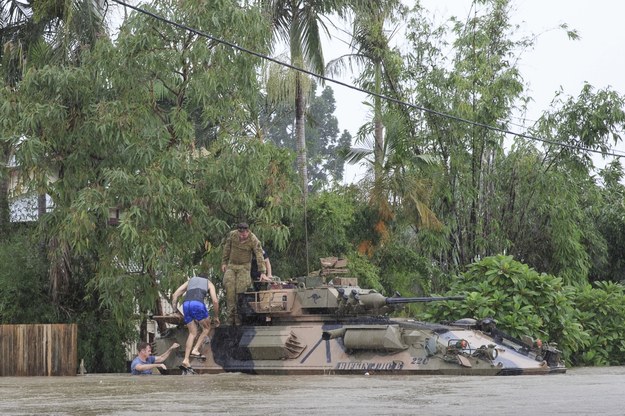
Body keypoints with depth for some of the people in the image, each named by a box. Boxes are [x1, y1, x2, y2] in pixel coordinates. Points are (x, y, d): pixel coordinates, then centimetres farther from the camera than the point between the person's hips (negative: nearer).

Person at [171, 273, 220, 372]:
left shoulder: (190, 281, 35)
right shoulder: (209, 283, 27)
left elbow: (175, 295, 22)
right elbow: (215, 301, 13)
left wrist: (175, 311, 22)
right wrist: (216, 317, 23)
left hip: (186, 304, 4)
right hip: (198, 304, -4)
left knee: (192, 333, 14)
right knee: (206, 328, 18)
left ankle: (186, 361, 4)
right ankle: (195, 350, 2)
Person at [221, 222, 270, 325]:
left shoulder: (253, 240, -15)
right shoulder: (231, 235, -6)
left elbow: (259, 256, -18)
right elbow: (226, 249, 9)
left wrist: (262, 273, -24)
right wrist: (224, 263, 9)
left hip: (244, 267, -3)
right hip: (231, 265, 3)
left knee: (240, 290, -15)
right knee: (229, 288, -13)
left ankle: (238, 318, -8)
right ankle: (231, 315, -10)